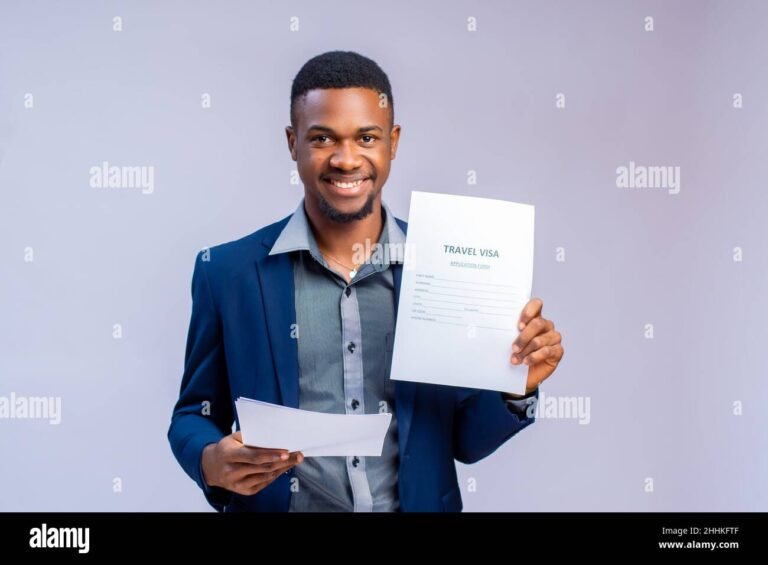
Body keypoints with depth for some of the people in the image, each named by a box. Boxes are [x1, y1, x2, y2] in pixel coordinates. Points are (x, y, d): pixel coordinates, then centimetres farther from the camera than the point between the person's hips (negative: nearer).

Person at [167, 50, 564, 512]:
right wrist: (212, 461, -20)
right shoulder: (227, 271, -7)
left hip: (418, 503, 1)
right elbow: (195, 414, 1)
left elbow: (463, 439, 1)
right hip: (277, 504, 0)